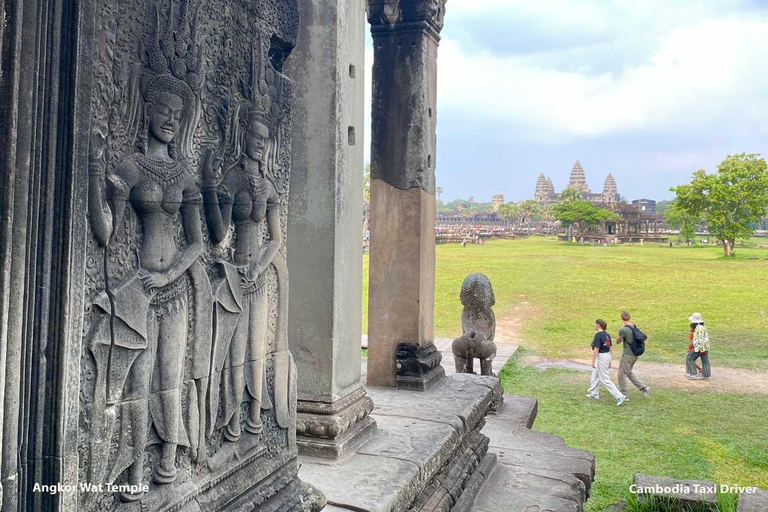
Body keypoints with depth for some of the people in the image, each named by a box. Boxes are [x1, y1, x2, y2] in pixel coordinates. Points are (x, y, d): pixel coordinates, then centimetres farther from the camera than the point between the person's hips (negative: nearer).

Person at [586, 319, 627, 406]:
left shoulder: (598, 335, -19)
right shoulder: (607, 335, 7)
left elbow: (596, 349, -21)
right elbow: (610, 348, 12)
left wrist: (593, 361, -15)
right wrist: (609, 360, 20)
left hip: (601, 357, -9)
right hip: (607, 356, 9)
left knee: (605, 379, -3)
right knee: (595, 375, 23)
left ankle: (620, 396, -5)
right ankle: (595, 393, 34)